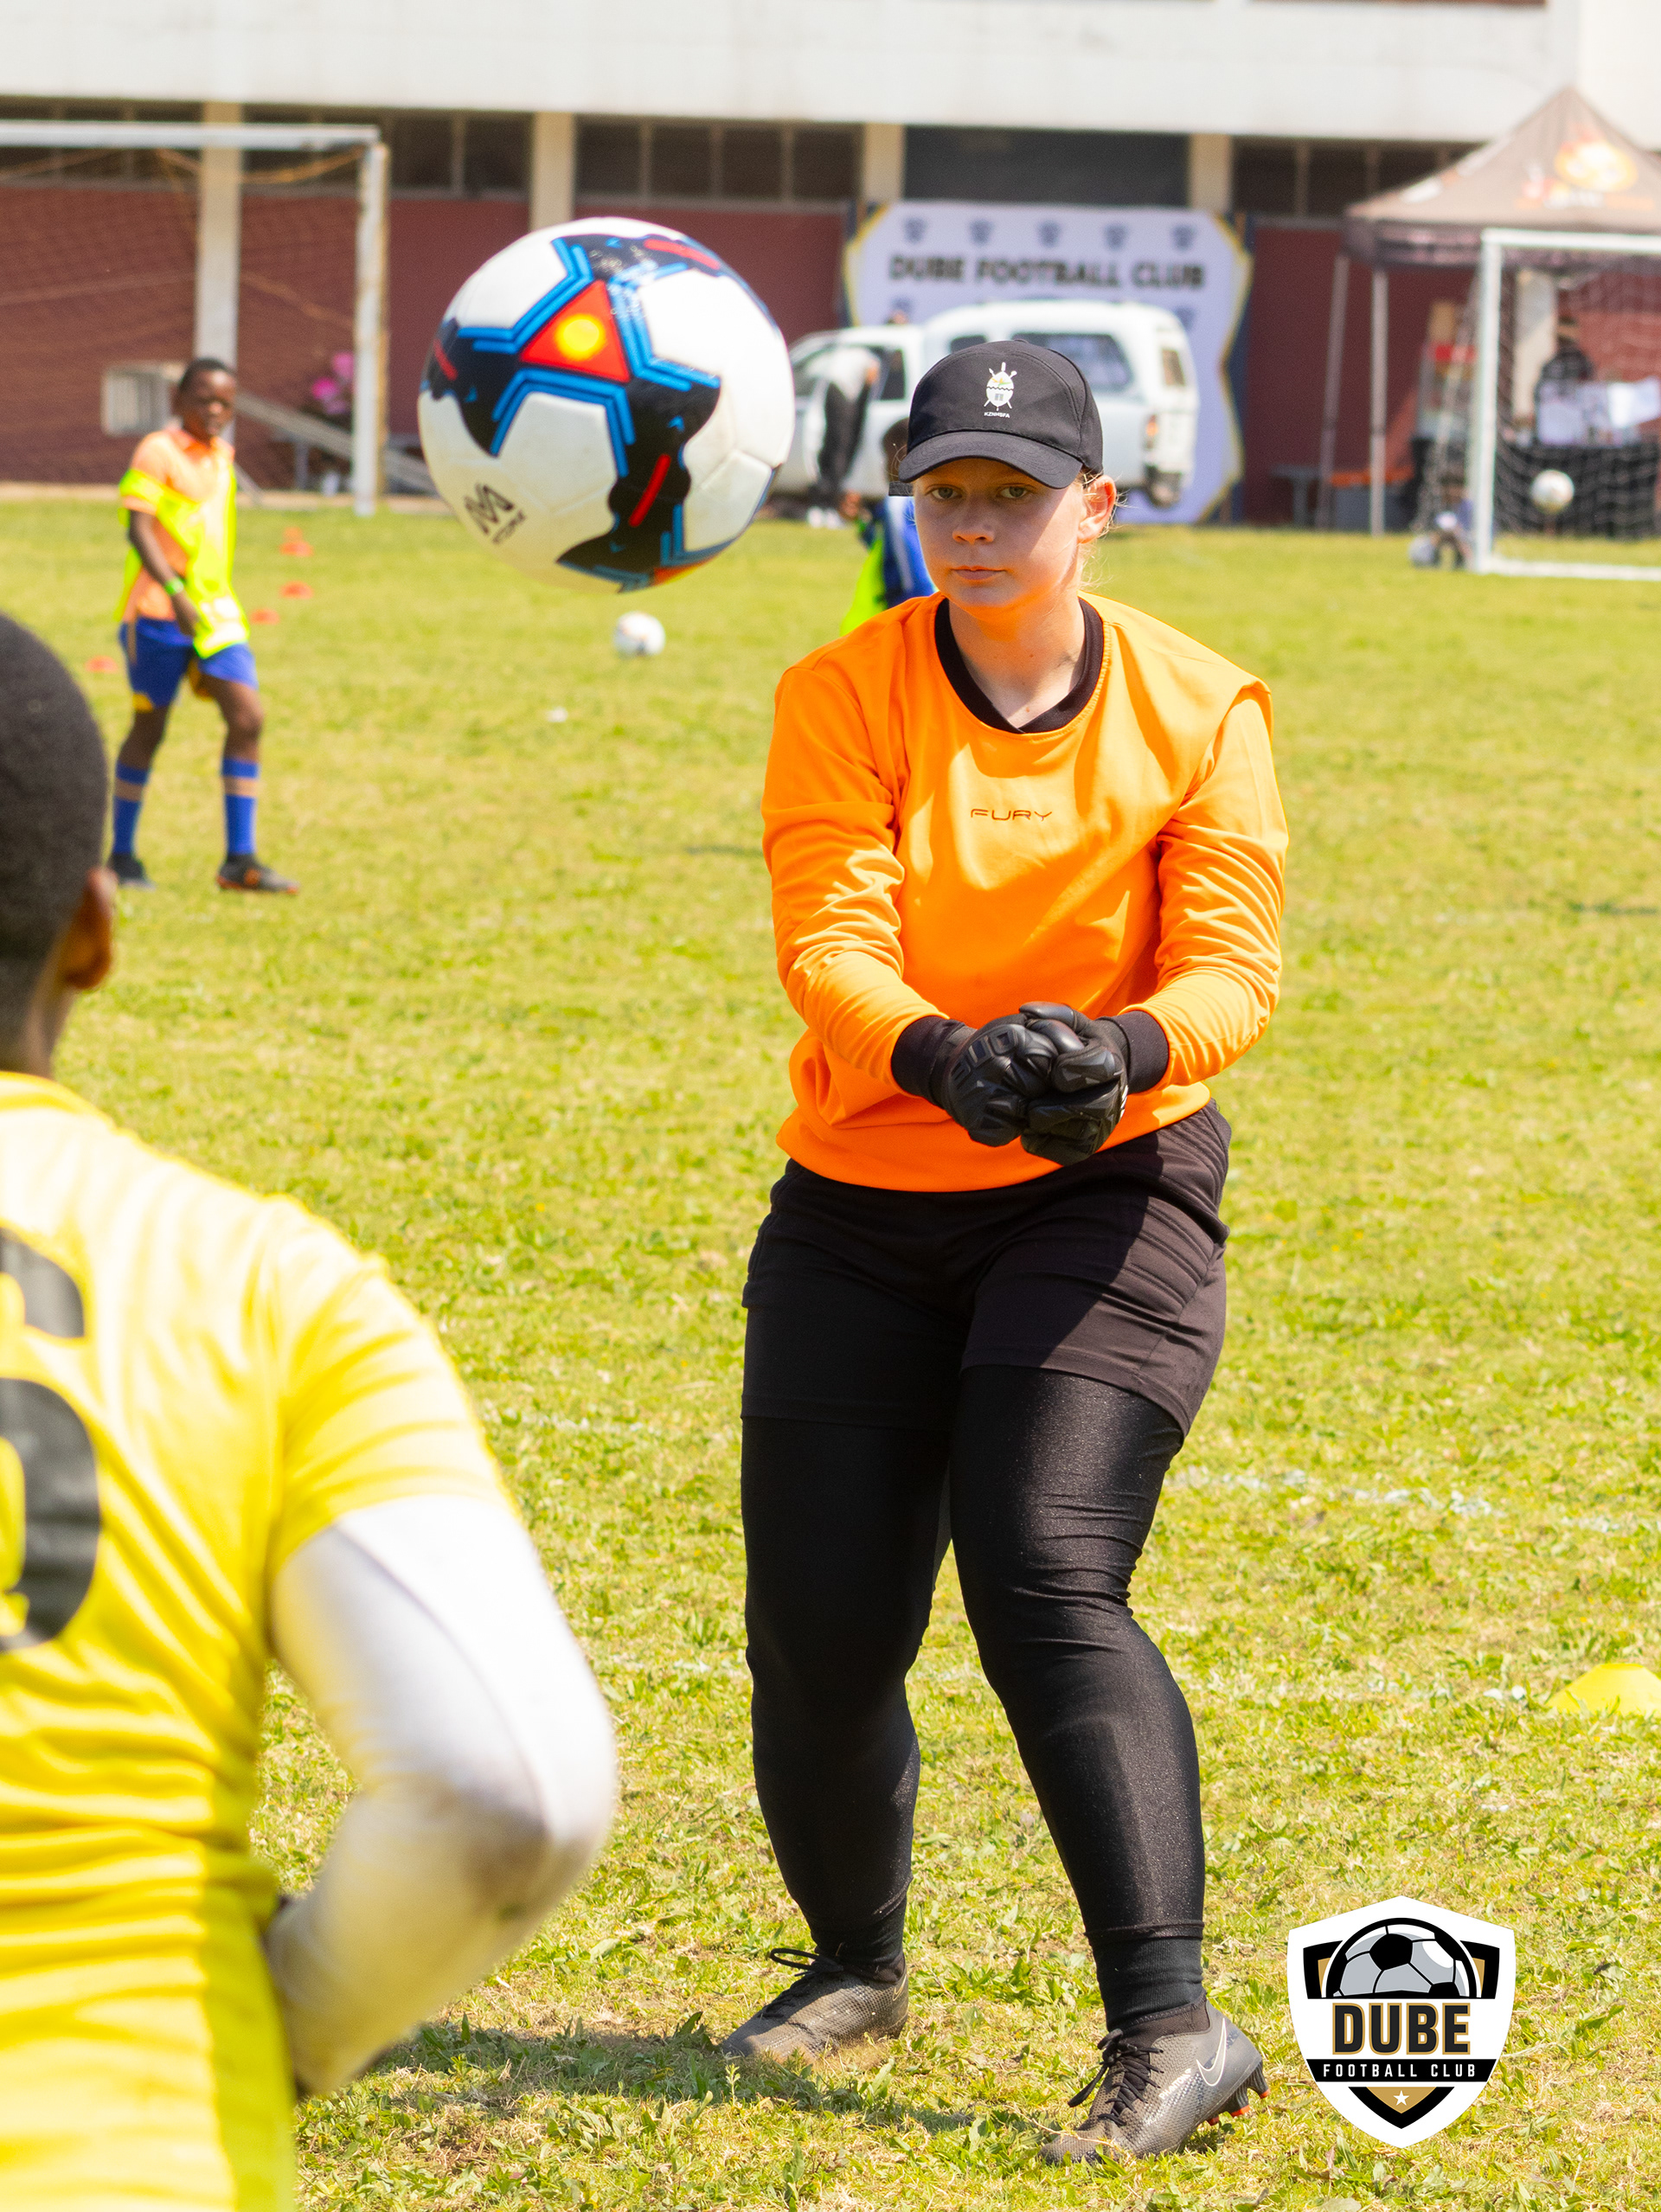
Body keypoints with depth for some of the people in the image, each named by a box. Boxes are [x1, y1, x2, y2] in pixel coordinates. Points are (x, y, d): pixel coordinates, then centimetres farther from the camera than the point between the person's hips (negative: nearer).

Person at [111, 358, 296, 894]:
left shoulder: (221, 456, 15)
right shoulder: (158, 451, -8)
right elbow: (138, 527, -17)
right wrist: (175, 592, -28)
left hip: (215, 609, 6)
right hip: (159, 610, -6)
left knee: (248, 717, -7)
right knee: (150, 727, 2)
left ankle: (240, 860, -6)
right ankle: (122, 856, 15)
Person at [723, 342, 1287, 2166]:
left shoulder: (1199, 711, -3)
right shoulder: (844, 693, -4)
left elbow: (1233, 956, -13)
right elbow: (826, 936, -18)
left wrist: (1125, 1045, -36)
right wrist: (938, 1052, -39)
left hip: (1106, 1194, -2)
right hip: (862, 1204, 2)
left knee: (1047, 1586, -20)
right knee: (819, 1626, 2)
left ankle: (1170, 2029, -22)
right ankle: (854, 1964, 30)